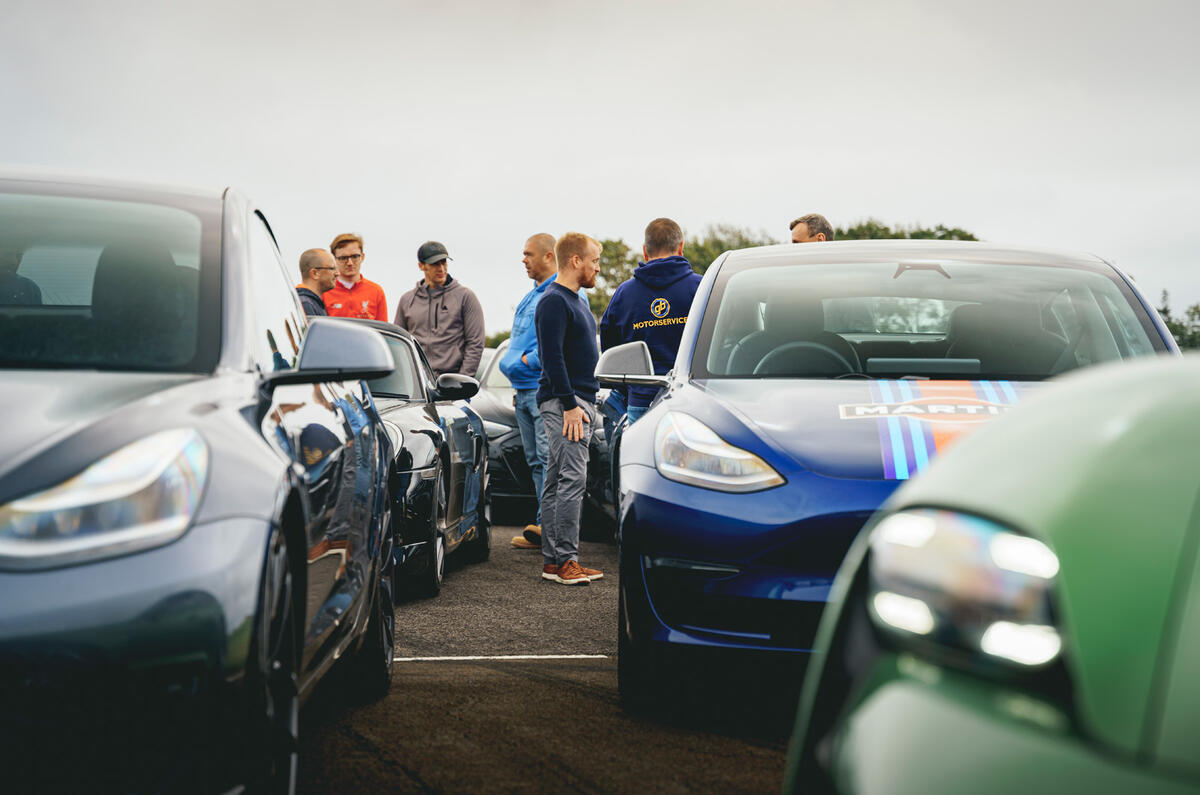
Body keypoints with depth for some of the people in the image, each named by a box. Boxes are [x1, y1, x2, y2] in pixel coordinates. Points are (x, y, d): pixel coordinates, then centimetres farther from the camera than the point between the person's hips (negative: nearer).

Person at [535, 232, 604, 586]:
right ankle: (564, 559, -15)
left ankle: (553, 561, 10)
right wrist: (570, 404, -21)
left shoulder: (573, 301, 20)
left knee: (556, 483, 8)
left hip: (579, 402, 10)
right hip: (563, 402, -10)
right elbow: (552, 358, -18)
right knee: (572, 478, -14)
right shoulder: (554, 302, -11)